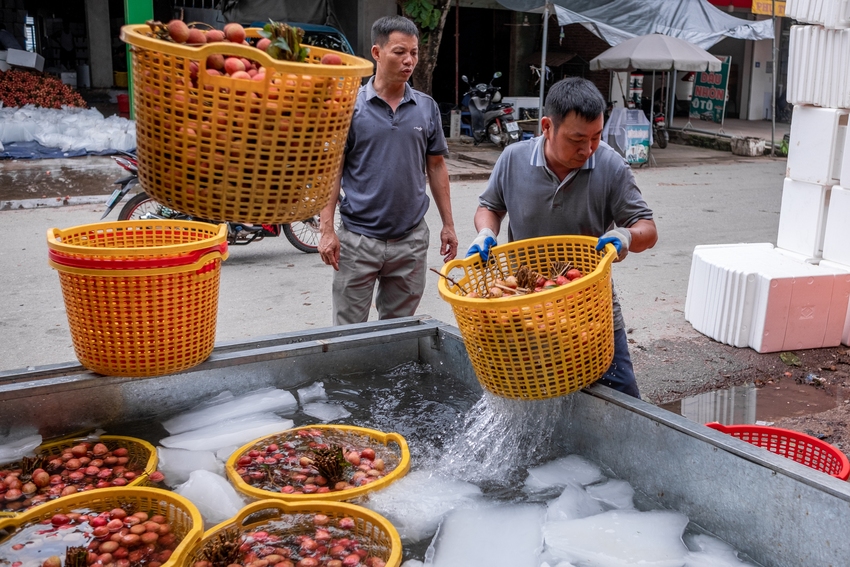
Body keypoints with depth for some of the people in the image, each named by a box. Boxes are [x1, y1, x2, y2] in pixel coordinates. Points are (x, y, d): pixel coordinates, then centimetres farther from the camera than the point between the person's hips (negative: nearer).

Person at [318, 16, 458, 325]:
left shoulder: (427, 108, 6)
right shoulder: (350, 105, -4)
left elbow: (436, 166, 12)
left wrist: (448, 224, 9)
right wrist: (327, 229, -11)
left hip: (411, 240, 3)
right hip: (358, 239, -3)